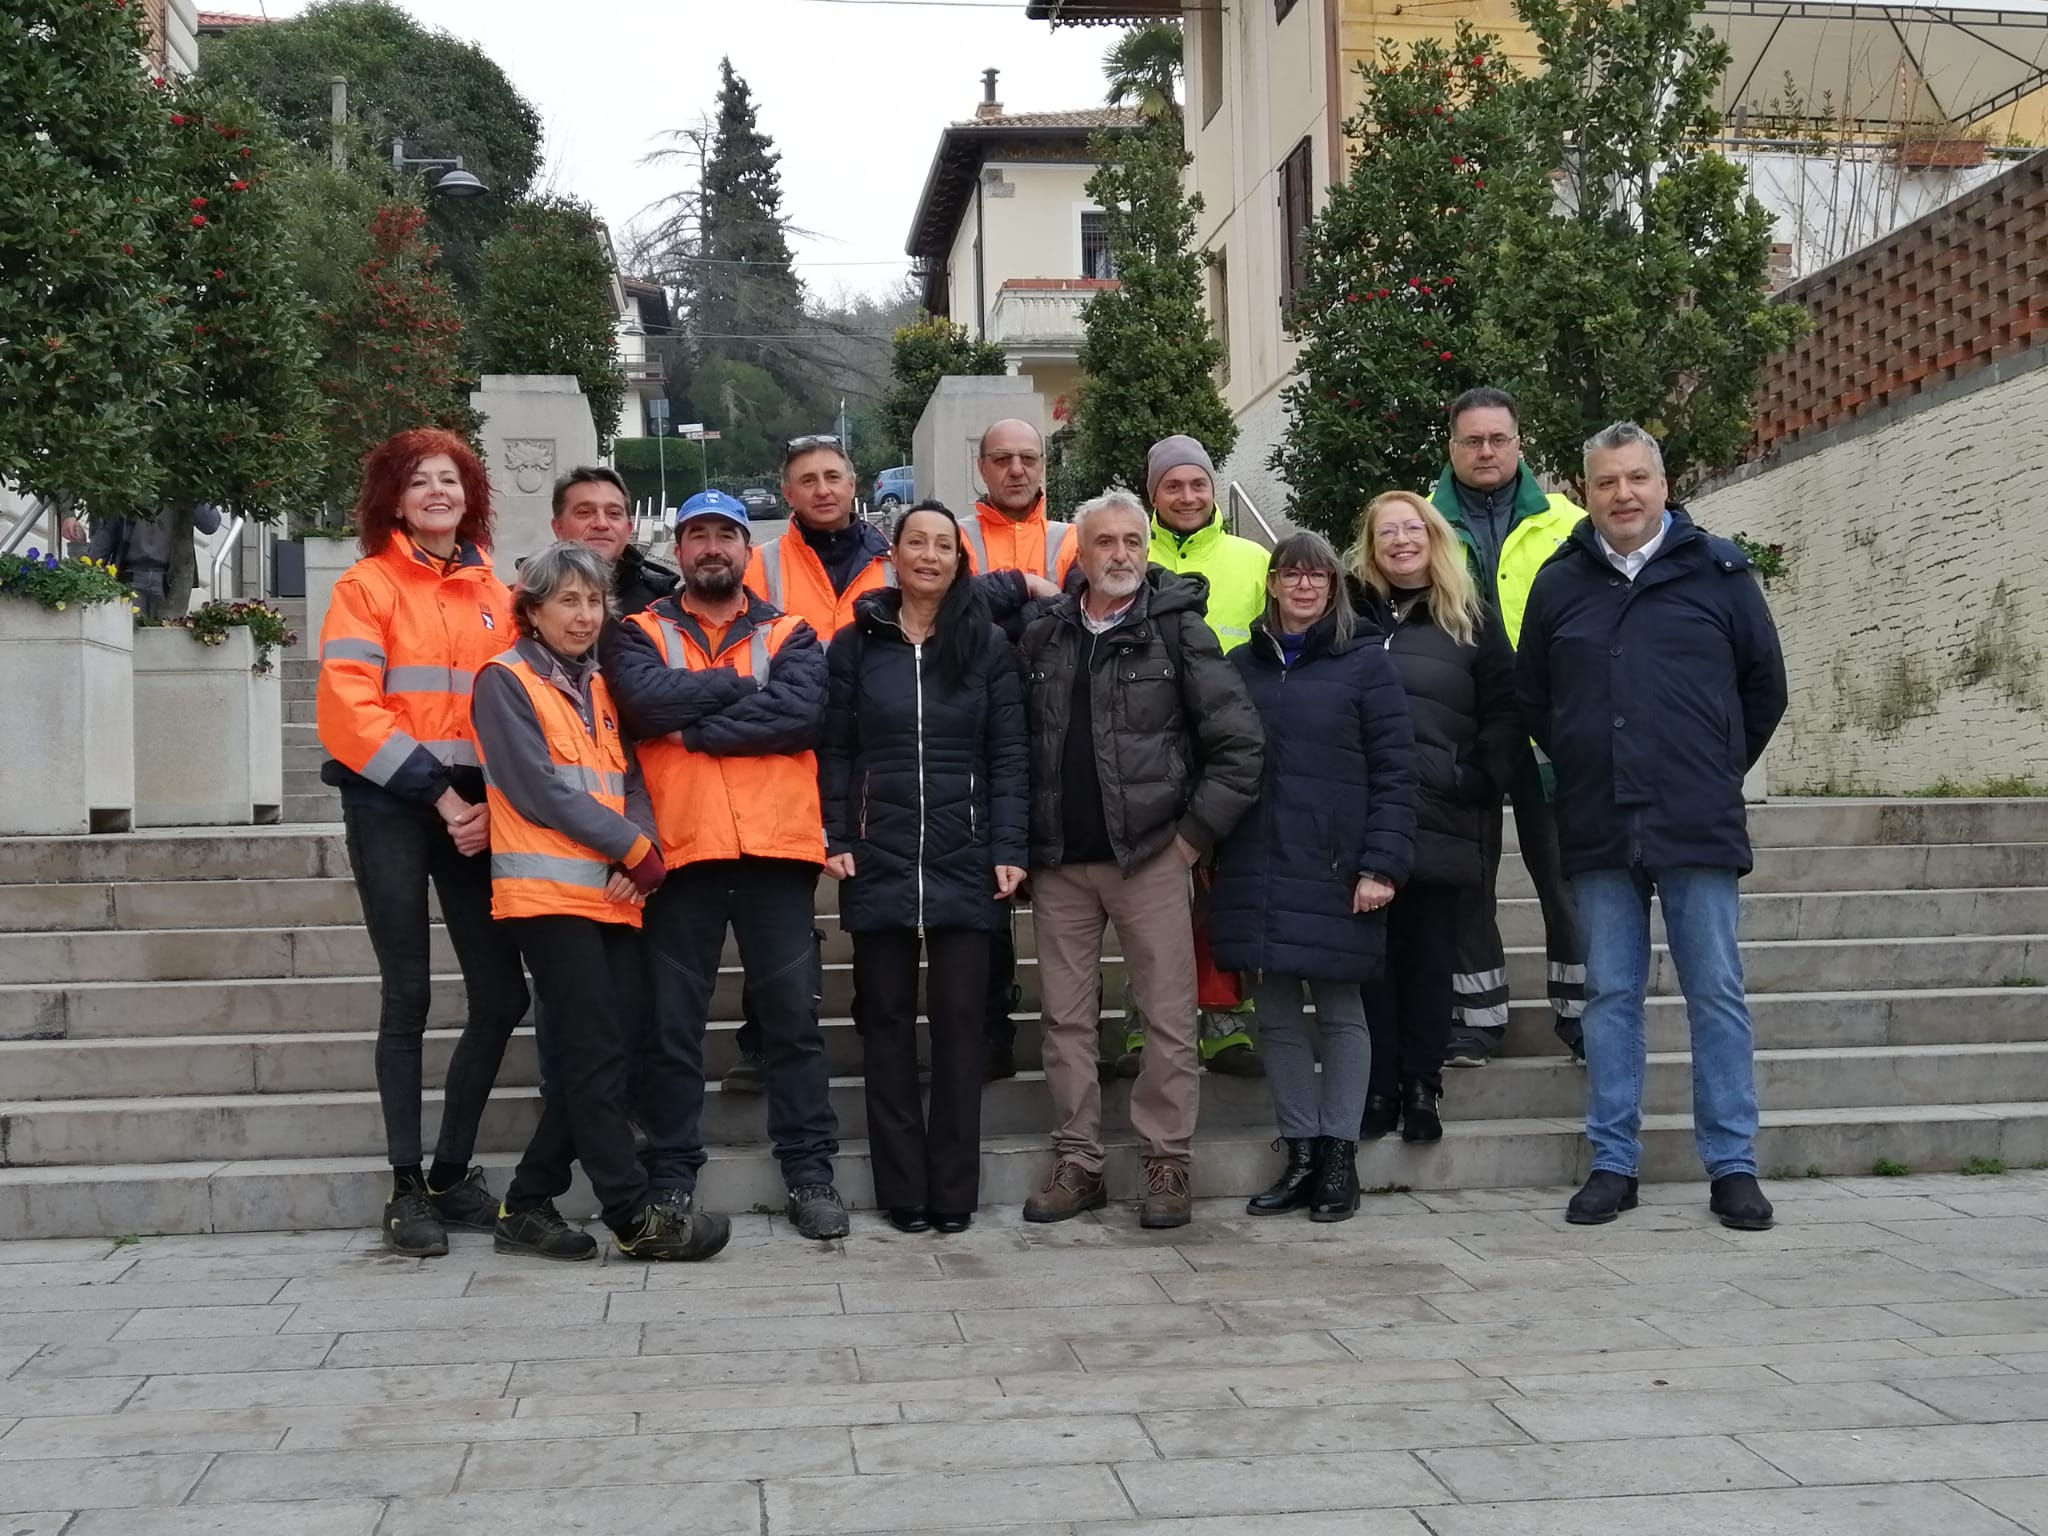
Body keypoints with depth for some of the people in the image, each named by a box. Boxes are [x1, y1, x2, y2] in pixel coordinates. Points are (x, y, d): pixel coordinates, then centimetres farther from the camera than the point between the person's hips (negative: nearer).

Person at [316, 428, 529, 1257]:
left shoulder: (498, 593, 12)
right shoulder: (367, 586, 1)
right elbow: (348, 707, -9)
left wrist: (493, 804, -5)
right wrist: (436, 793, -12)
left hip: (475, 811, 4)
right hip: (390, 807, -4)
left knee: (501, 996, 0)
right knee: (407, 996, -3)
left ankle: (453, 1172, 14)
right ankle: (407, 1188, 5)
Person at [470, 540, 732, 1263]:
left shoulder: (598, 686, 19)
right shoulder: (505, 681, -2)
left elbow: (630, 781, 12)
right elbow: (538, 789, -11)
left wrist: (636, 858, -8)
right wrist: (636, 849, -10)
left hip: (611, 895, 7)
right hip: (546, 891, -7)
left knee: (594, 1056, 6)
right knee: (596, 1054, -8)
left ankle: (529, 1207, 15)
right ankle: (635, 1217, -4)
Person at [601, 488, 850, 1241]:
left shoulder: (790, 635, 11)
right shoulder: (638, 634, 10)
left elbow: (805, 713, -8)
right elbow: (647, 699, -12)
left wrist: (695, 728, -10)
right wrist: (748, 685, -6)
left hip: (777, 848, 1)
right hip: (680, 850, 0)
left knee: (793, 1016, 4)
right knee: (672, 1024, 5)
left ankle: (810, 1171, 13)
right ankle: (671, 1176, 15)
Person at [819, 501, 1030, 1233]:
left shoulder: (988, 645, 5)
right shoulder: (855, 644, 6)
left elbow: (1009, 756, 2)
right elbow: (834, 752, 5)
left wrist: (1009, 850, -5)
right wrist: (835, 839, -4)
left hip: (964, 866, -1)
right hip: (878, 864, 1)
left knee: (959, 1022, 2)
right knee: (887, 1023, 5)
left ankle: (954, 1188, 10)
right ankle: (902, 1188, 13)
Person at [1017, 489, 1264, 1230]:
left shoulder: (1178, 629, -2)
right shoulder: (1040, 636, 7)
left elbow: (1238, 741, -5)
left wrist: (1196, 831, -7)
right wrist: (1019, 843, 3)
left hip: (1149, 856, -3)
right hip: (1058, 862, 3)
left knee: (1169, 1017, 1)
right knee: (1065, 1019, 8)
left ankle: (1167, 1162, 12)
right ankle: (1076, 1161, 18)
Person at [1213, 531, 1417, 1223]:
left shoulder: (1365, 662, 0)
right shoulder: (1242, 665, 12)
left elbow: (1395, 772, -5)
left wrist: (1382, 863, -13)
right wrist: (1213, 852, 6)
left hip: (1334, 873, -4)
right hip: (1258, 872, 4)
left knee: (1340, 1011, 3)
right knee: (1277, 1014, 7)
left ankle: (1338, 1156, 11)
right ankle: (1300, 1155, 16)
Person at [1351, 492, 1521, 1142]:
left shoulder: (1473, 620, 9)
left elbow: (1503, 712, 6)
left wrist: (1480, 780, -6)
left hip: (1440, 822, 0)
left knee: (1428, 957, 4)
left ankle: (1421, 1089, 11)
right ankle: (1377, 1089, 8)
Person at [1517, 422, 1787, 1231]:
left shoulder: (1718, 571, 3)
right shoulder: (1559, 584, 8)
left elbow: (1764, 686, 10)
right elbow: (1531, 700, 17)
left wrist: (1715, 772, 11)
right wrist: (1585, 770, 12)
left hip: (1699, 828, -2)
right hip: (1599, 831, 2)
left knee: (1717, 996, 2)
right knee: (1610, 997, 7)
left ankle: (1732, 1166, 9)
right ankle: (1613, 1164, 14)